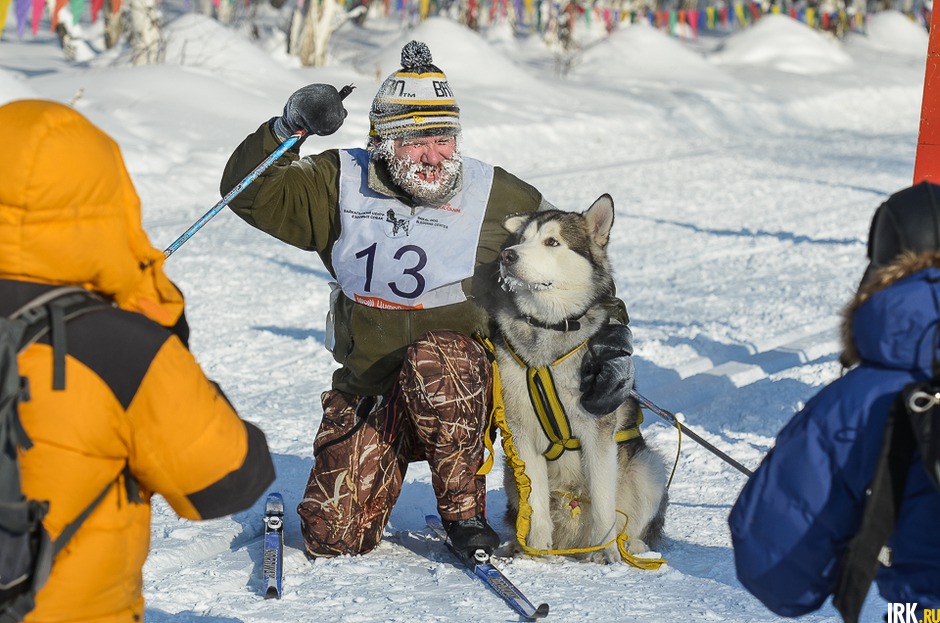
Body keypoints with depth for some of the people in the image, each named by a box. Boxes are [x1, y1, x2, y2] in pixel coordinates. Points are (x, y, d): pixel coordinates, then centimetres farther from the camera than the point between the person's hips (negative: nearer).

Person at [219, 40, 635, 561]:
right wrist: (287, 130, -16)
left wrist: (614, 342, -11)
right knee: (332, 539, -7)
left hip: (462, 386, -2)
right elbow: (249, 192, 0)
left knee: (432, 358, -39)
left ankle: (464, 510, -18)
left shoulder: (498, 198, -5)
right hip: (367, 392, 3)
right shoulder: (342, 185, 0)